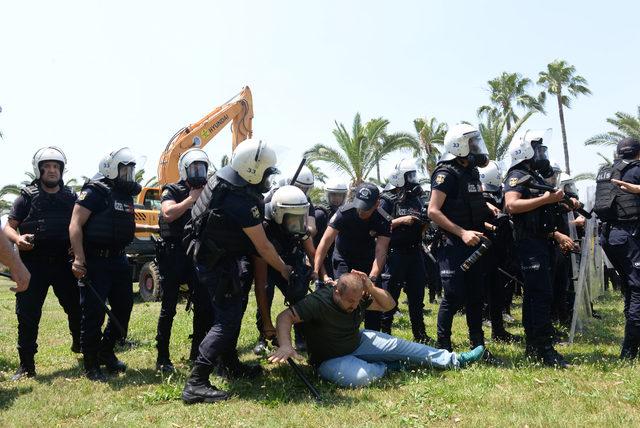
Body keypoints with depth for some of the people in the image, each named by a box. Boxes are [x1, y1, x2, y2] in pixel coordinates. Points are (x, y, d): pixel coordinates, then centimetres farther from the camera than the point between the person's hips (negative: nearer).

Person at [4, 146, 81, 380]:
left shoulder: (71, 197, 10)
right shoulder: (27, 196, 2)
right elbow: (9, 226, 1)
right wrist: (17, 239, -21)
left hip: (63, 261, 2)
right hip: (33, 262, -2)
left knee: (76, 307, 9)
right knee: (28, 314, -1)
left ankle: (80, 343, 36)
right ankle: (26, 365, 11)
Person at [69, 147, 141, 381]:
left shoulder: (126, 195, 14)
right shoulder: (95, 191, -11)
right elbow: (76, 225, -17)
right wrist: (79, 259, -24)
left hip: (118, 259, 8)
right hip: (95, 261, -8)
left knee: (123, 308, 13)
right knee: (94, 313, -3)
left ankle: (106, 352, 33)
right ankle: (91, 365, 11)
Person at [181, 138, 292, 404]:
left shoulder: (223, 175, -3)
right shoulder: (242, 202, -29)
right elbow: (263, 247, -20)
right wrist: (284, 270, -7)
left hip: (206, 254, 10)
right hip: (218, 263, -10)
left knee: (236, 303, 21)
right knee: (227, 318, -8)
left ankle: (229, 364, 34)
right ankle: (196, 384, -10)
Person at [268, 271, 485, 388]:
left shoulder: (359, 297, -10)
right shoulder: (318, 302, -31)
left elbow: (389, 305, -4)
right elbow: (285, 317, -33)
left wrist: (372, 288, -24)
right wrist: (285, 346, -50)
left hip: (358, 342, 6)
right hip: (330, 359, -6)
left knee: (400, 346, 1)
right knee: (360, 376, -37)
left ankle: (455, 360, 12)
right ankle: (388, 367, -3)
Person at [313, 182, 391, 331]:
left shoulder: (384, 220, -23)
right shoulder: (345, 212, -27)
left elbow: (380, 251, -31)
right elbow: (326, 241, -31)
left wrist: (372, 279, -45)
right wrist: (316, 270, -40)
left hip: (367, 259, 2)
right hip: (344, 259, -2)